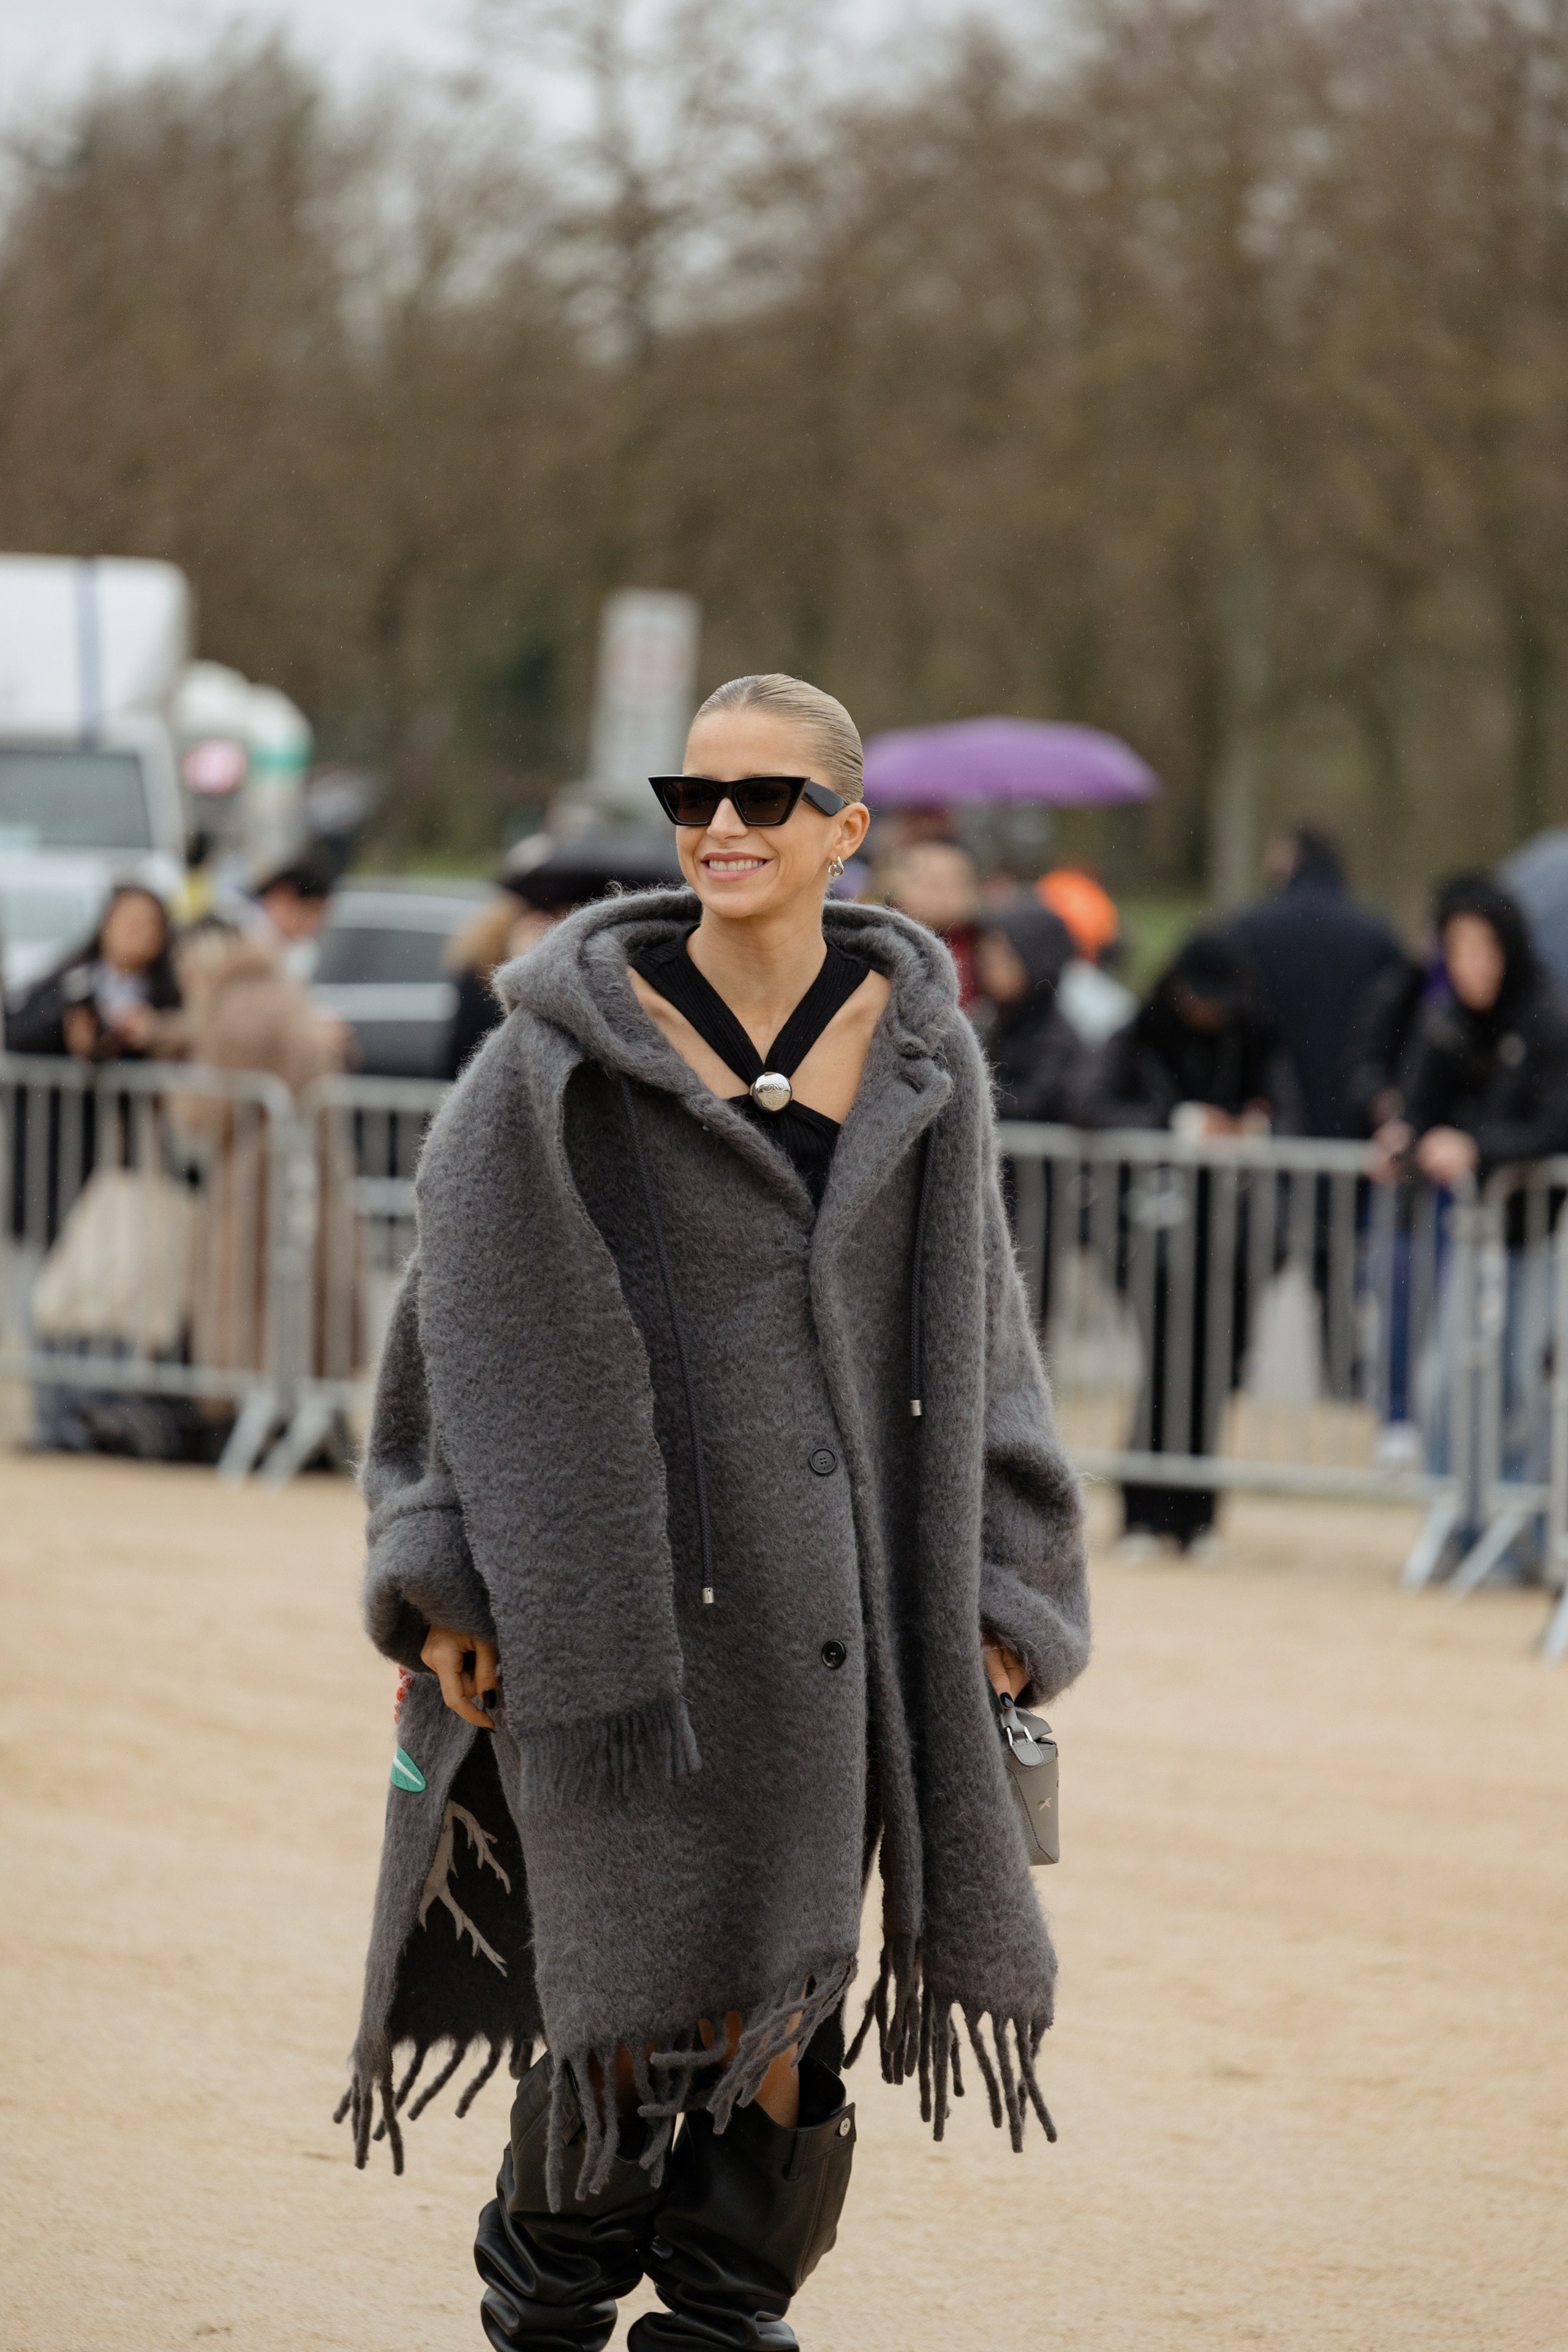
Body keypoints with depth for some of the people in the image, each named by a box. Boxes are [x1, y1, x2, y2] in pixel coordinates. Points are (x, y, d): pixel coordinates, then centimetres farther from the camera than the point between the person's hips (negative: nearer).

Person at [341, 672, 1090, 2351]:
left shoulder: (916, 1049, 6)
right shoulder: (574, 1040, -3)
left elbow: (967, 1316, 11)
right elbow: (474, 1300, -1)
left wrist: (992, 1587, 6)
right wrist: (452, 1578, -7)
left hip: (832, 1572, 3)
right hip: (619, 1565, -3)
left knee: (782, 1980, 2)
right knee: (643, 1977, -3)